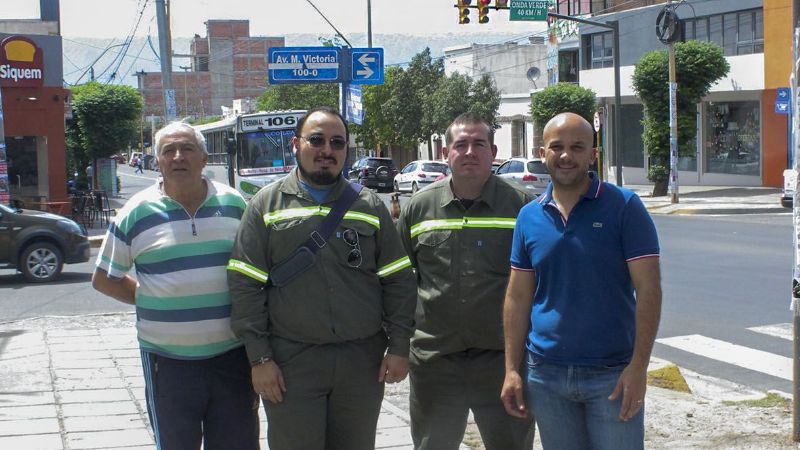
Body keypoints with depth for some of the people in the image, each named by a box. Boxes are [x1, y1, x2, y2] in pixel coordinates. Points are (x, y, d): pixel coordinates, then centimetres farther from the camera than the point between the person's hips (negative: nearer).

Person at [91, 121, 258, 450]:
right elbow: (104, 279, 8)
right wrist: (151, 300, -1)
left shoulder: (235, 204, 4)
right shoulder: (136, 212, -1)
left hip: (232, 353, 1)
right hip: (168, 359, -1)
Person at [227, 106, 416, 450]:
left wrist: (399, 347, 1)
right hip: (291, 363, -2)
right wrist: (259, 357, -7)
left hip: (363, 358, 2)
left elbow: (398, 280, 8)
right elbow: (245, 286, -1)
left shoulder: (370, 205, 9)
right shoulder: (265, 205, 3)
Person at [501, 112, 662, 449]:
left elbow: (648, 289, -8)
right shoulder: (529, 216, 5)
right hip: (546, 374, 4)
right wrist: (512, 370, 3)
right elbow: (518, 297, 8)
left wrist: (638, 367, -15)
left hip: (612, 374, -3)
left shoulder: (624, 207, -6)